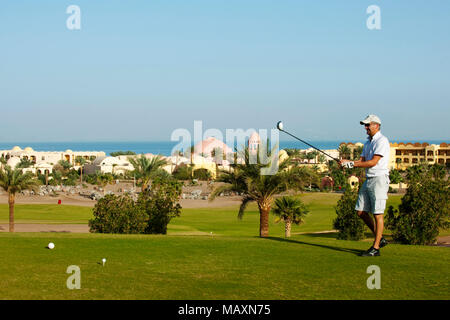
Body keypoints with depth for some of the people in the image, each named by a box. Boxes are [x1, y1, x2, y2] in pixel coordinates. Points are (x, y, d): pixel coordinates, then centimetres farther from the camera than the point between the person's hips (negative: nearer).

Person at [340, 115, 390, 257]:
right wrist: (347, 162, -7)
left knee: (377, 213, -8)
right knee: (361, 211, 8)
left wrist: (352, 164, -17)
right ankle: (380, 238, 19)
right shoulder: (368, 143, 17)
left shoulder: (382, 141, -11)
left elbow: (373, 162, -18)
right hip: (368, 180, 10)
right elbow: (362, 161, 12)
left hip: (379, 179, -10)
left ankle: (376, 247, -5)